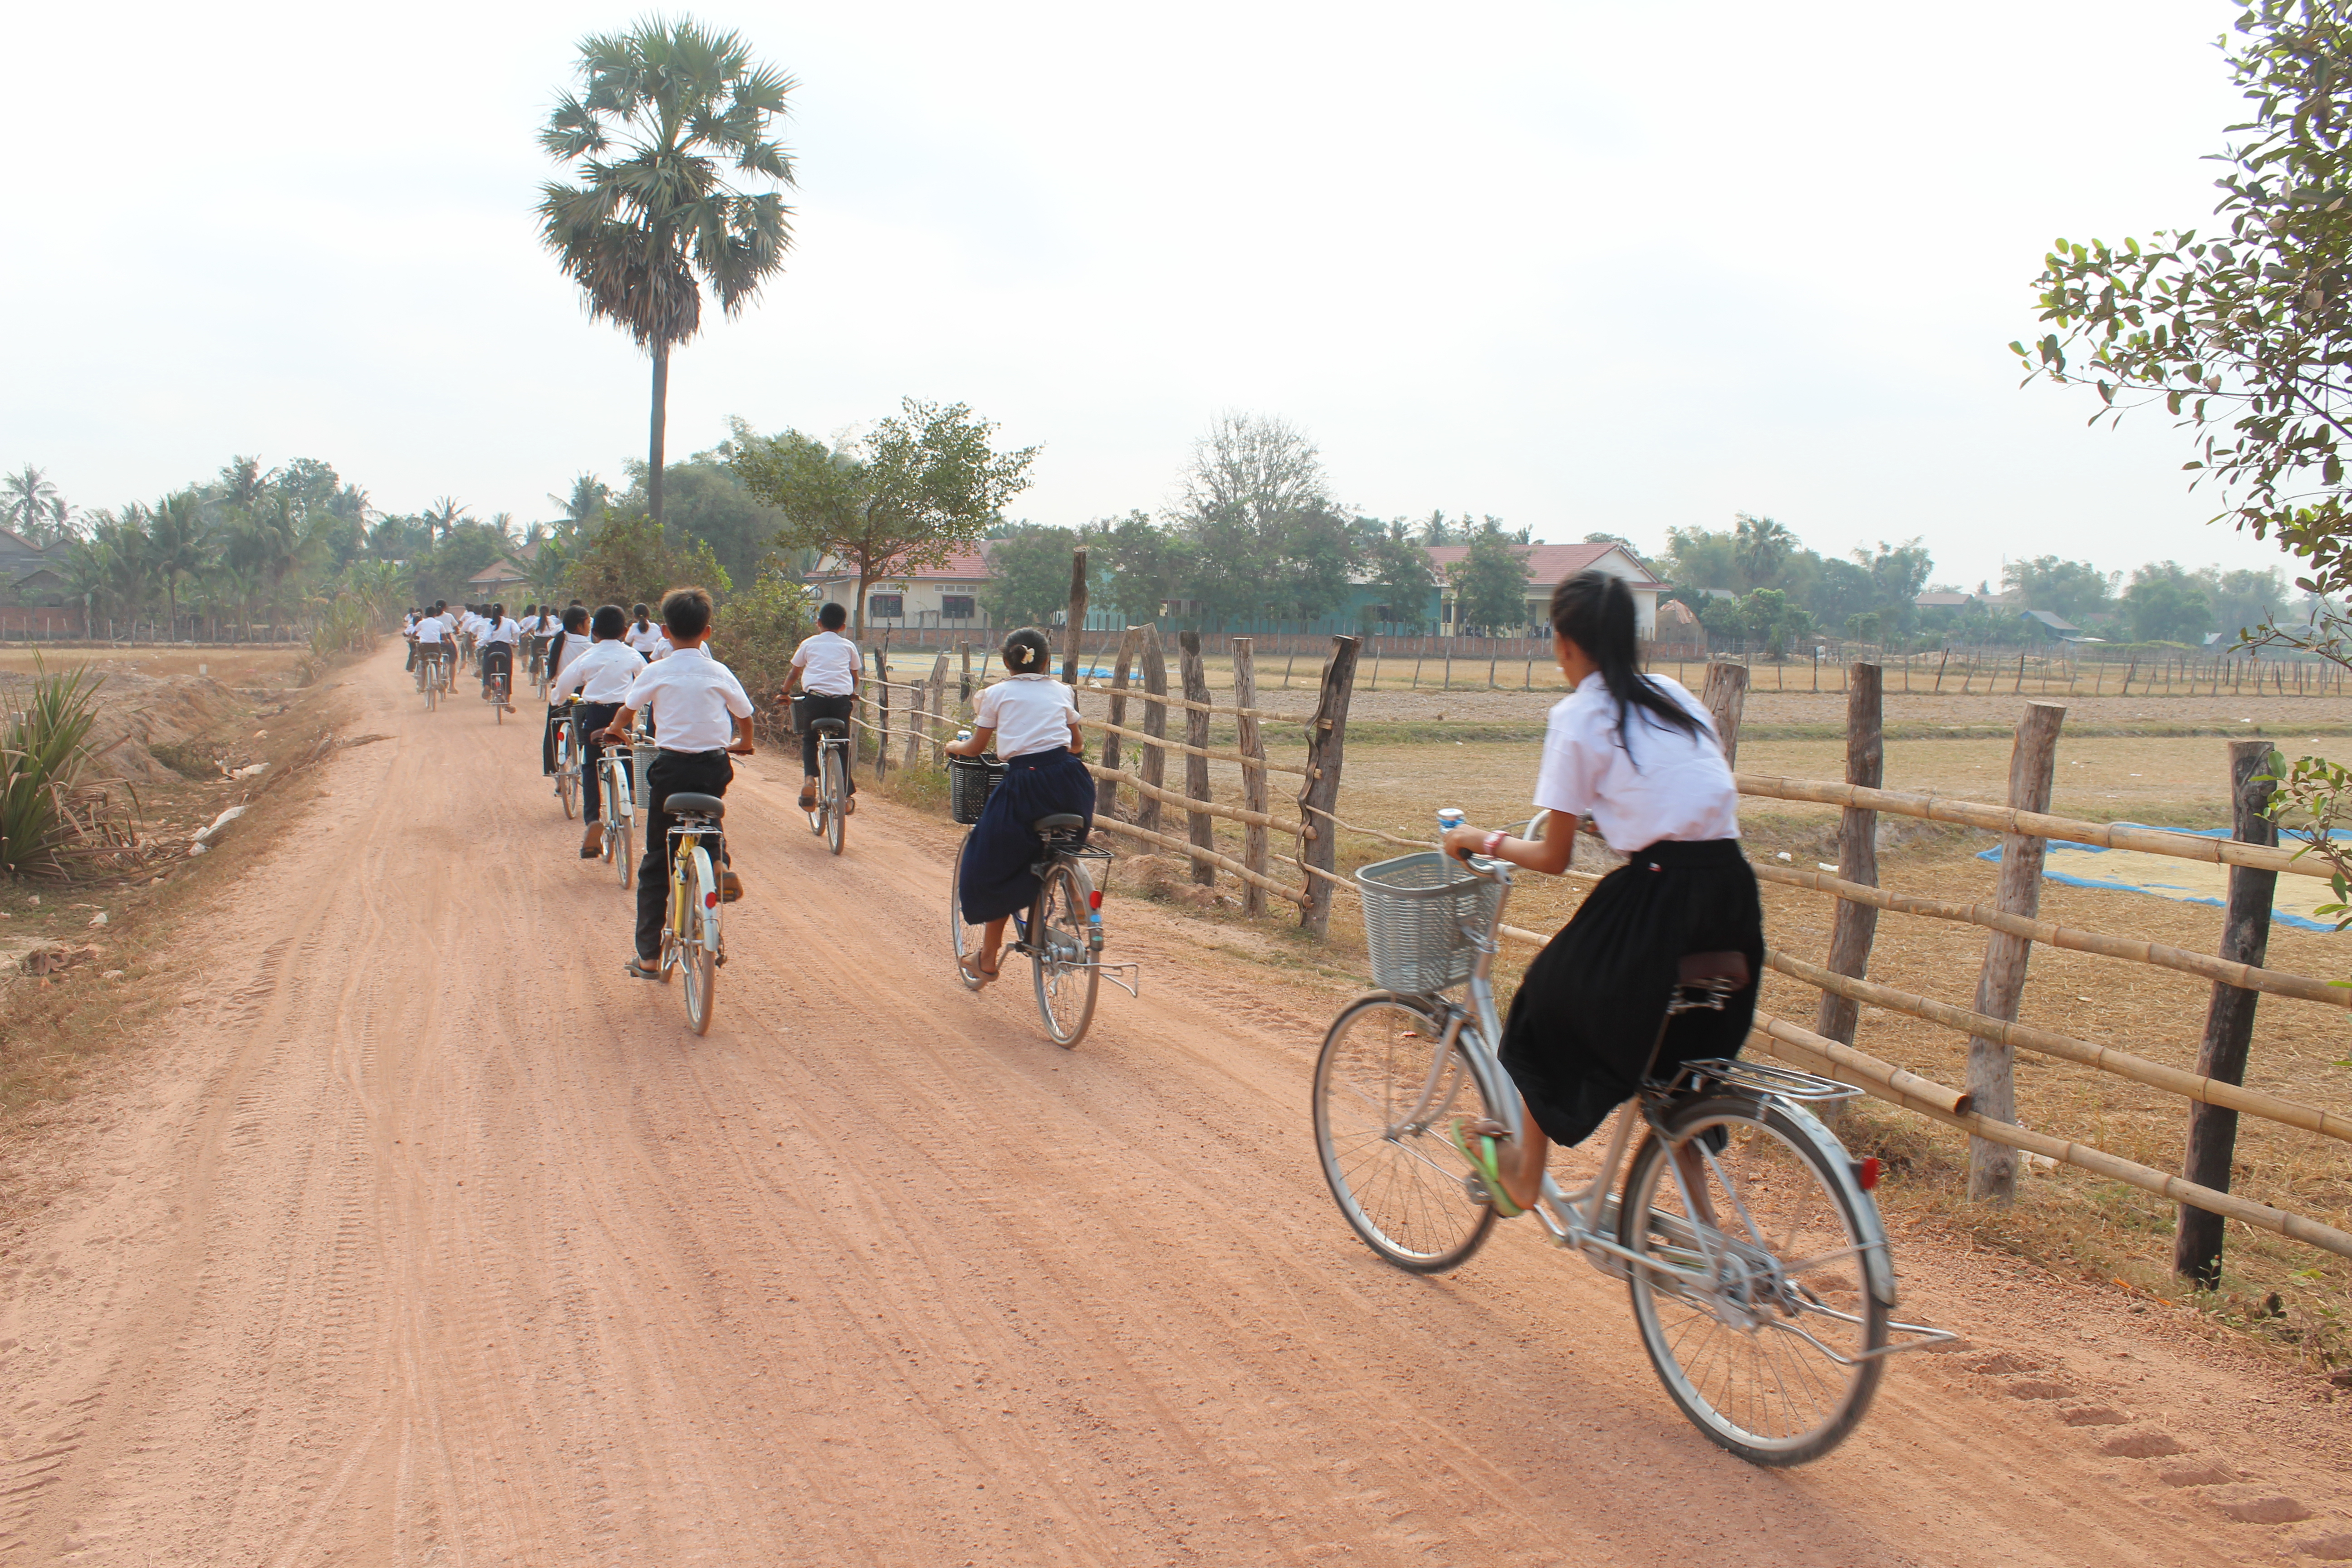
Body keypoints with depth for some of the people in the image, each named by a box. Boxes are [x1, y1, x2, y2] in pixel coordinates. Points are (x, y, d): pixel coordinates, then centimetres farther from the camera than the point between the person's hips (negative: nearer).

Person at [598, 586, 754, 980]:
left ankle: (648, 955, 8)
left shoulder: (656, 673, -1)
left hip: (671, 767, -2)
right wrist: (742, 743, 35)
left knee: (656, 863, 7)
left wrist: (616, 730, 36)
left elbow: (628, 709, 13)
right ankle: (719, 863, 1)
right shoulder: (719, 673, 3)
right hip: (713, 768, 2)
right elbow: (745, 715, 13)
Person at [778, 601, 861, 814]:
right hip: (842, 699, 1)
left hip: (814, 698, -1)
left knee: (809, 740, 21)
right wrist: (852, 695, 45)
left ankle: (810, 778, -4)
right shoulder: (848, 646, 17)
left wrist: (784, 694, 38)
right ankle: (847, 797, 13)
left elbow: (794, 673, 23)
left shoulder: (809, 644, 15)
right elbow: (855, 677, 26)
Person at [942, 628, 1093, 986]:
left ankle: (987, 960, 17)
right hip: (1070, 782, 2)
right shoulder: (1060, 691, 19)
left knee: (997, 869, 12)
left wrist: (954, 746, 39)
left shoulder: (996, 694, 11)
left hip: (1025, 785, -2)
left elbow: (976, 748, 18)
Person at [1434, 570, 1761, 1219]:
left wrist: (1486, 842, 16)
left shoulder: (1577, 716, -3)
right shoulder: (1675, 696, 16)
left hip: (1659, 893, -6)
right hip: (1733, 897, 6)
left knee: (1554, 1007, 18)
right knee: (1683, 1055, 24)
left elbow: (1554, 858, -1)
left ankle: (1524, 1177, 30)